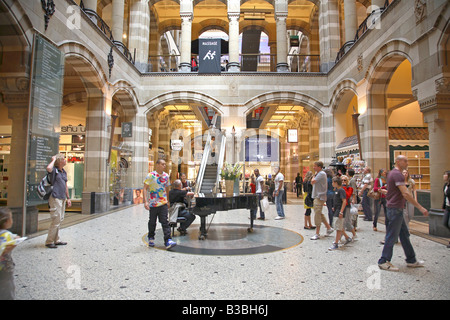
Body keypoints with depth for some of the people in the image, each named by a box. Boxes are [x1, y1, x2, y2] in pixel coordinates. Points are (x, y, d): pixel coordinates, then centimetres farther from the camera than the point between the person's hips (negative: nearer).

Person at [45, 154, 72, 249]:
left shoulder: (64, 172, 16)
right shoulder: (54, 170, -7)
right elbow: (48, 168, -34)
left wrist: (68, 198, 22)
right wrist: (53, 160, -16)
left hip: (62, 198, 9)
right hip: (55, 198, -9)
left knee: (60, 220, 14)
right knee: (56, 220, -8)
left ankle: (56, 240, 24)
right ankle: (49, 241, 4)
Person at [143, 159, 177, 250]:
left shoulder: (166, 176, 7)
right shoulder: (150, 175, -8)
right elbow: (145, 188, -10)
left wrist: (168, 201, 22)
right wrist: (145, 201, -19)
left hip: (163, 203, 3)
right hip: (153, 204, -3)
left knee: (165, 222, -5)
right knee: (152, 222, 12)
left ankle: (168, 241, -7)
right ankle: (151, 239, 32)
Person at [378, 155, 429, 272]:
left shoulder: (392, 173, 15)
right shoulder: (397, 174, -17)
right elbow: (405, 193, -25)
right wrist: (420, 207, -24)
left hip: (396, 209, 10)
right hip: (396, 209, -10)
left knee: (404, 235, 16)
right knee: (392, 236, -3)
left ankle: (411, 260, 26)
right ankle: (383, 261, 5)